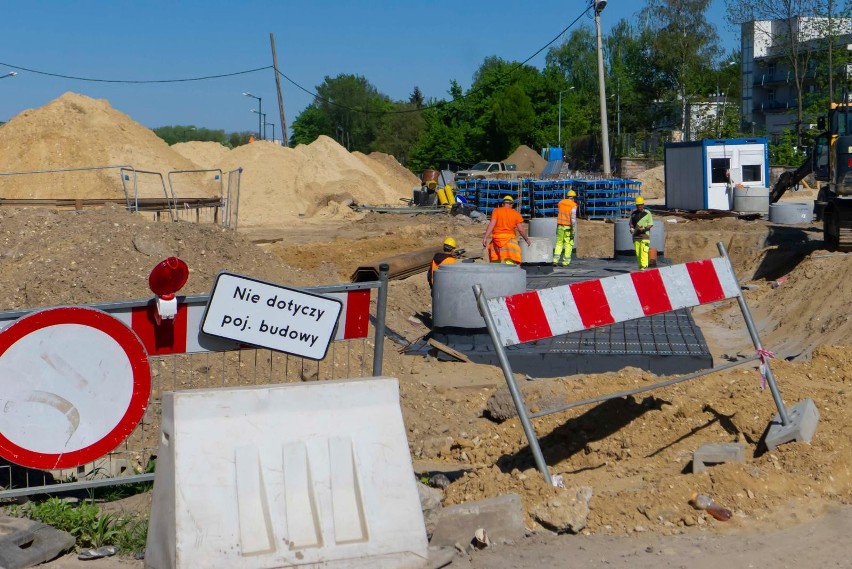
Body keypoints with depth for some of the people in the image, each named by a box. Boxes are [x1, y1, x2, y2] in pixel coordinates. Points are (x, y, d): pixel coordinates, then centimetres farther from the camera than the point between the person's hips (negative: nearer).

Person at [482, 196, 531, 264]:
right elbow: (521, 230, 3)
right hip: (509, 239, -1)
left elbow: (491, 224, -6)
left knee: (495, 262, 9)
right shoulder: (516, 214, 7)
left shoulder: (496, 211, 6)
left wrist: (485, 238, -11)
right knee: (510, 263, -8)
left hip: (497, 238, 1)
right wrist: (527, 239, 20)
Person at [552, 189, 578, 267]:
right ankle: (566, 261, 4)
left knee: (559, 243, 12)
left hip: (560, 225, 4)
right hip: (568, 226, -4)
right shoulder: (573, 205, -10)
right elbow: (573, 217, -16)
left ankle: (555, 260, -1)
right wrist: (574, 230, -15)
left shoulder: (561, 202, 5)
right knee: (568, 244, 6)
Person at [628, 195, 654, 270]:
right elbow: (631, 223, 20)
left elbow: (651, 224, -1)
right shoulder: (633, 213, 11)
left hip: (645, 235, -4)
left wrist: (644, 228, -18)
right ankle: (640, 266, 12)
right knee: (637, 252, 4)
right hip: (636, 235, 4)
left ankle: (644, 266, -19)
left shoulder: (647, 213, 0)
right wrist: (631, 228, -2)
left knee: (644, 251, -14)